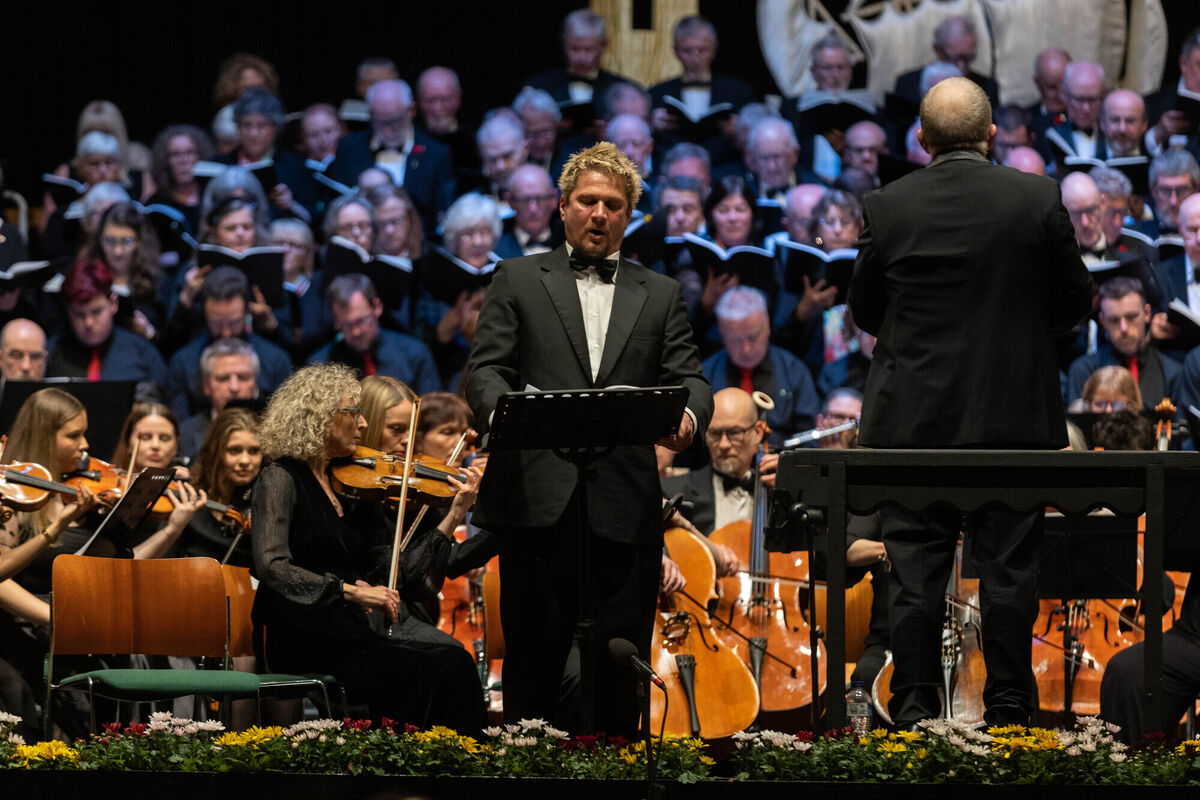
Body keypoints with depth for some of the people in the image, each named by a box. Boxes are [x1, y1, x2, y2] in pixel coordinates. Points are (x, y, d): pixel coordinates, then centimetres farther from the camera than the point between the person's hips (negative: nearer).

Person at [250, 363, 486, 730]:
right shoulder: (282, 479, -5)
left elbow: (390, 572, 9)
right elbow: (272, 567, -19)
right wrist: (353, 591, -27)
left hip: (364, 624, 6)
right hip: (308, 637, -6)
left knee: (453, 655, -20)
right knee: (432, 668, -25)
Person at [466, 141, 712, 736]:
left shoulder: (659, 295, 19)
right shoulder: (519, 280, 13)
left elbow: (688, 376, 9)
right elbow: (485, 368, 3)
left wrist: (689, 413, -16)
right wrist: (503, 408, -20)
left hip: (626, 505, 2)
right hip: (539, 499, -2)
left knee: (621, 661, 0)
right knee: (534, 658, 0)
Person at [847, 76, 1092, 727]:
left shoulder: (887, 208, -5)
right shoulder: (1038, 200, -7)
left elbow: (864, 310, 5)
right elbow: (1075, 301, 2)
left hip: (913, 419, 0)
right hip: (1013, 418, 0)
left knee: (915, 569, 5)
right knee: (1008, 567, 6)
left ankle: (913, 705, 5)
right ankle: (1008, 708, 8)